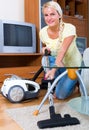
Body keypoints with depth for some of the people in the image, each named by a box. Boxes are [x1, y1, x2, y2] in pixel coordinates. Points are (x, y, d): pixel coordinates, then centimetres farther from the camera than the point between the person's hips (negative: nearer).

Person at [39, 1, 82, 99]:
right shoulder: (43, 32, -14)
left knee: (60, 95, -12)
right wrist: (44, 49, -19)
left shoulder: (69, 28, -26)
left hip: (72, 65, -4)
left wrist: (53, 69, -52)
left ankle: (73, 82, 19)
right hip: (58, 63, 4)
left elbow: (63, 50, -39)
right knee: (49, 58, -30)